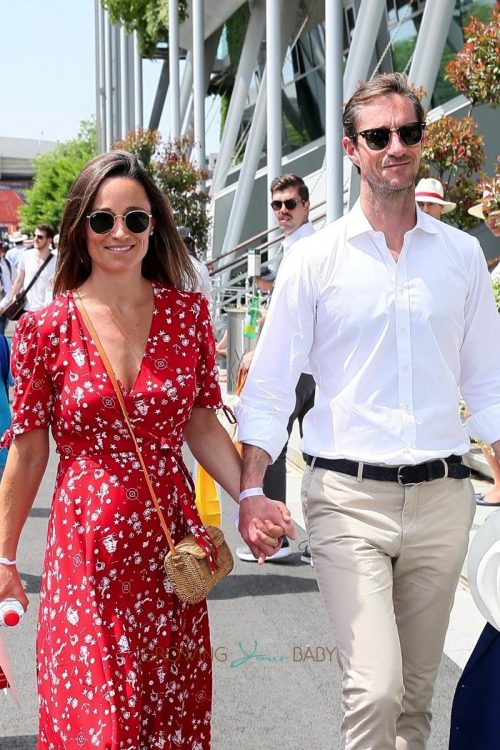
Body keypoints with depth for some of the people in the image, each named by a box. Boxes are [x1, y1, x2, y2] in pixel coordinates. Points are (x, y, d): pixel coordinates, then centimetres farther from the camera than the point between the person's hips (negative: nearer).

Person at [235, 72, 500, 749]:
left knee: (416, 694, 13)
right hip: (348, 496, -3)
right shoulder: (314, 259, 0)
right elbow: (270, 387, 1)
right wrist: (250, 490, -10)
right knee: (375, 689, -14)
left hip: (441, 497, 3)